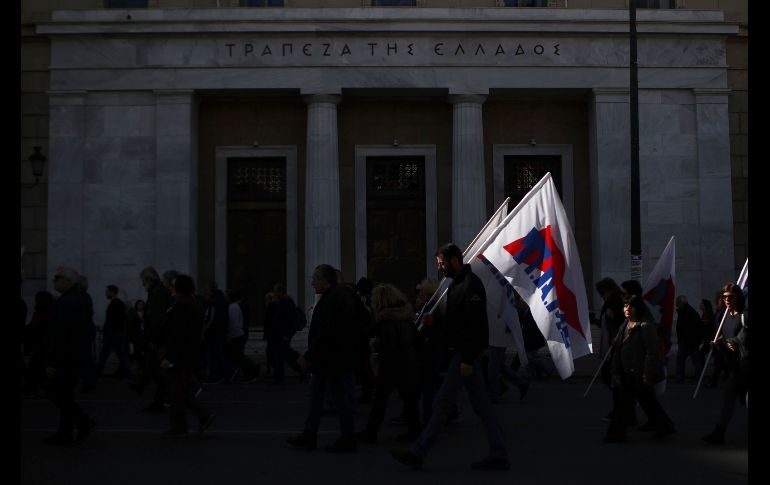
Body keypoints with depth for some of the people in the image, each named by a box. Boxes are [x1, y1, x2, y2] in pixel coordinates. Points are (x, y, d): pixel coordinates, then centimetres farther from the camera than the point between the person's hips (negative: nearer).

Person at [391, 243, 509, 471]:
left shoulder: (471, 284, -16)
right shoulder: (457, 284, 17)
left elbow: (475, 324, -22)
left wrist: (467, 359, -23)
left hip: (465, 353, -10)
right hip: (465, 353, 10)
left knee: (442, 403, -5)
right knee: (481, 403, 9)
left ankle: (417, 453, 0)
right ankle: (499, 454, 12)